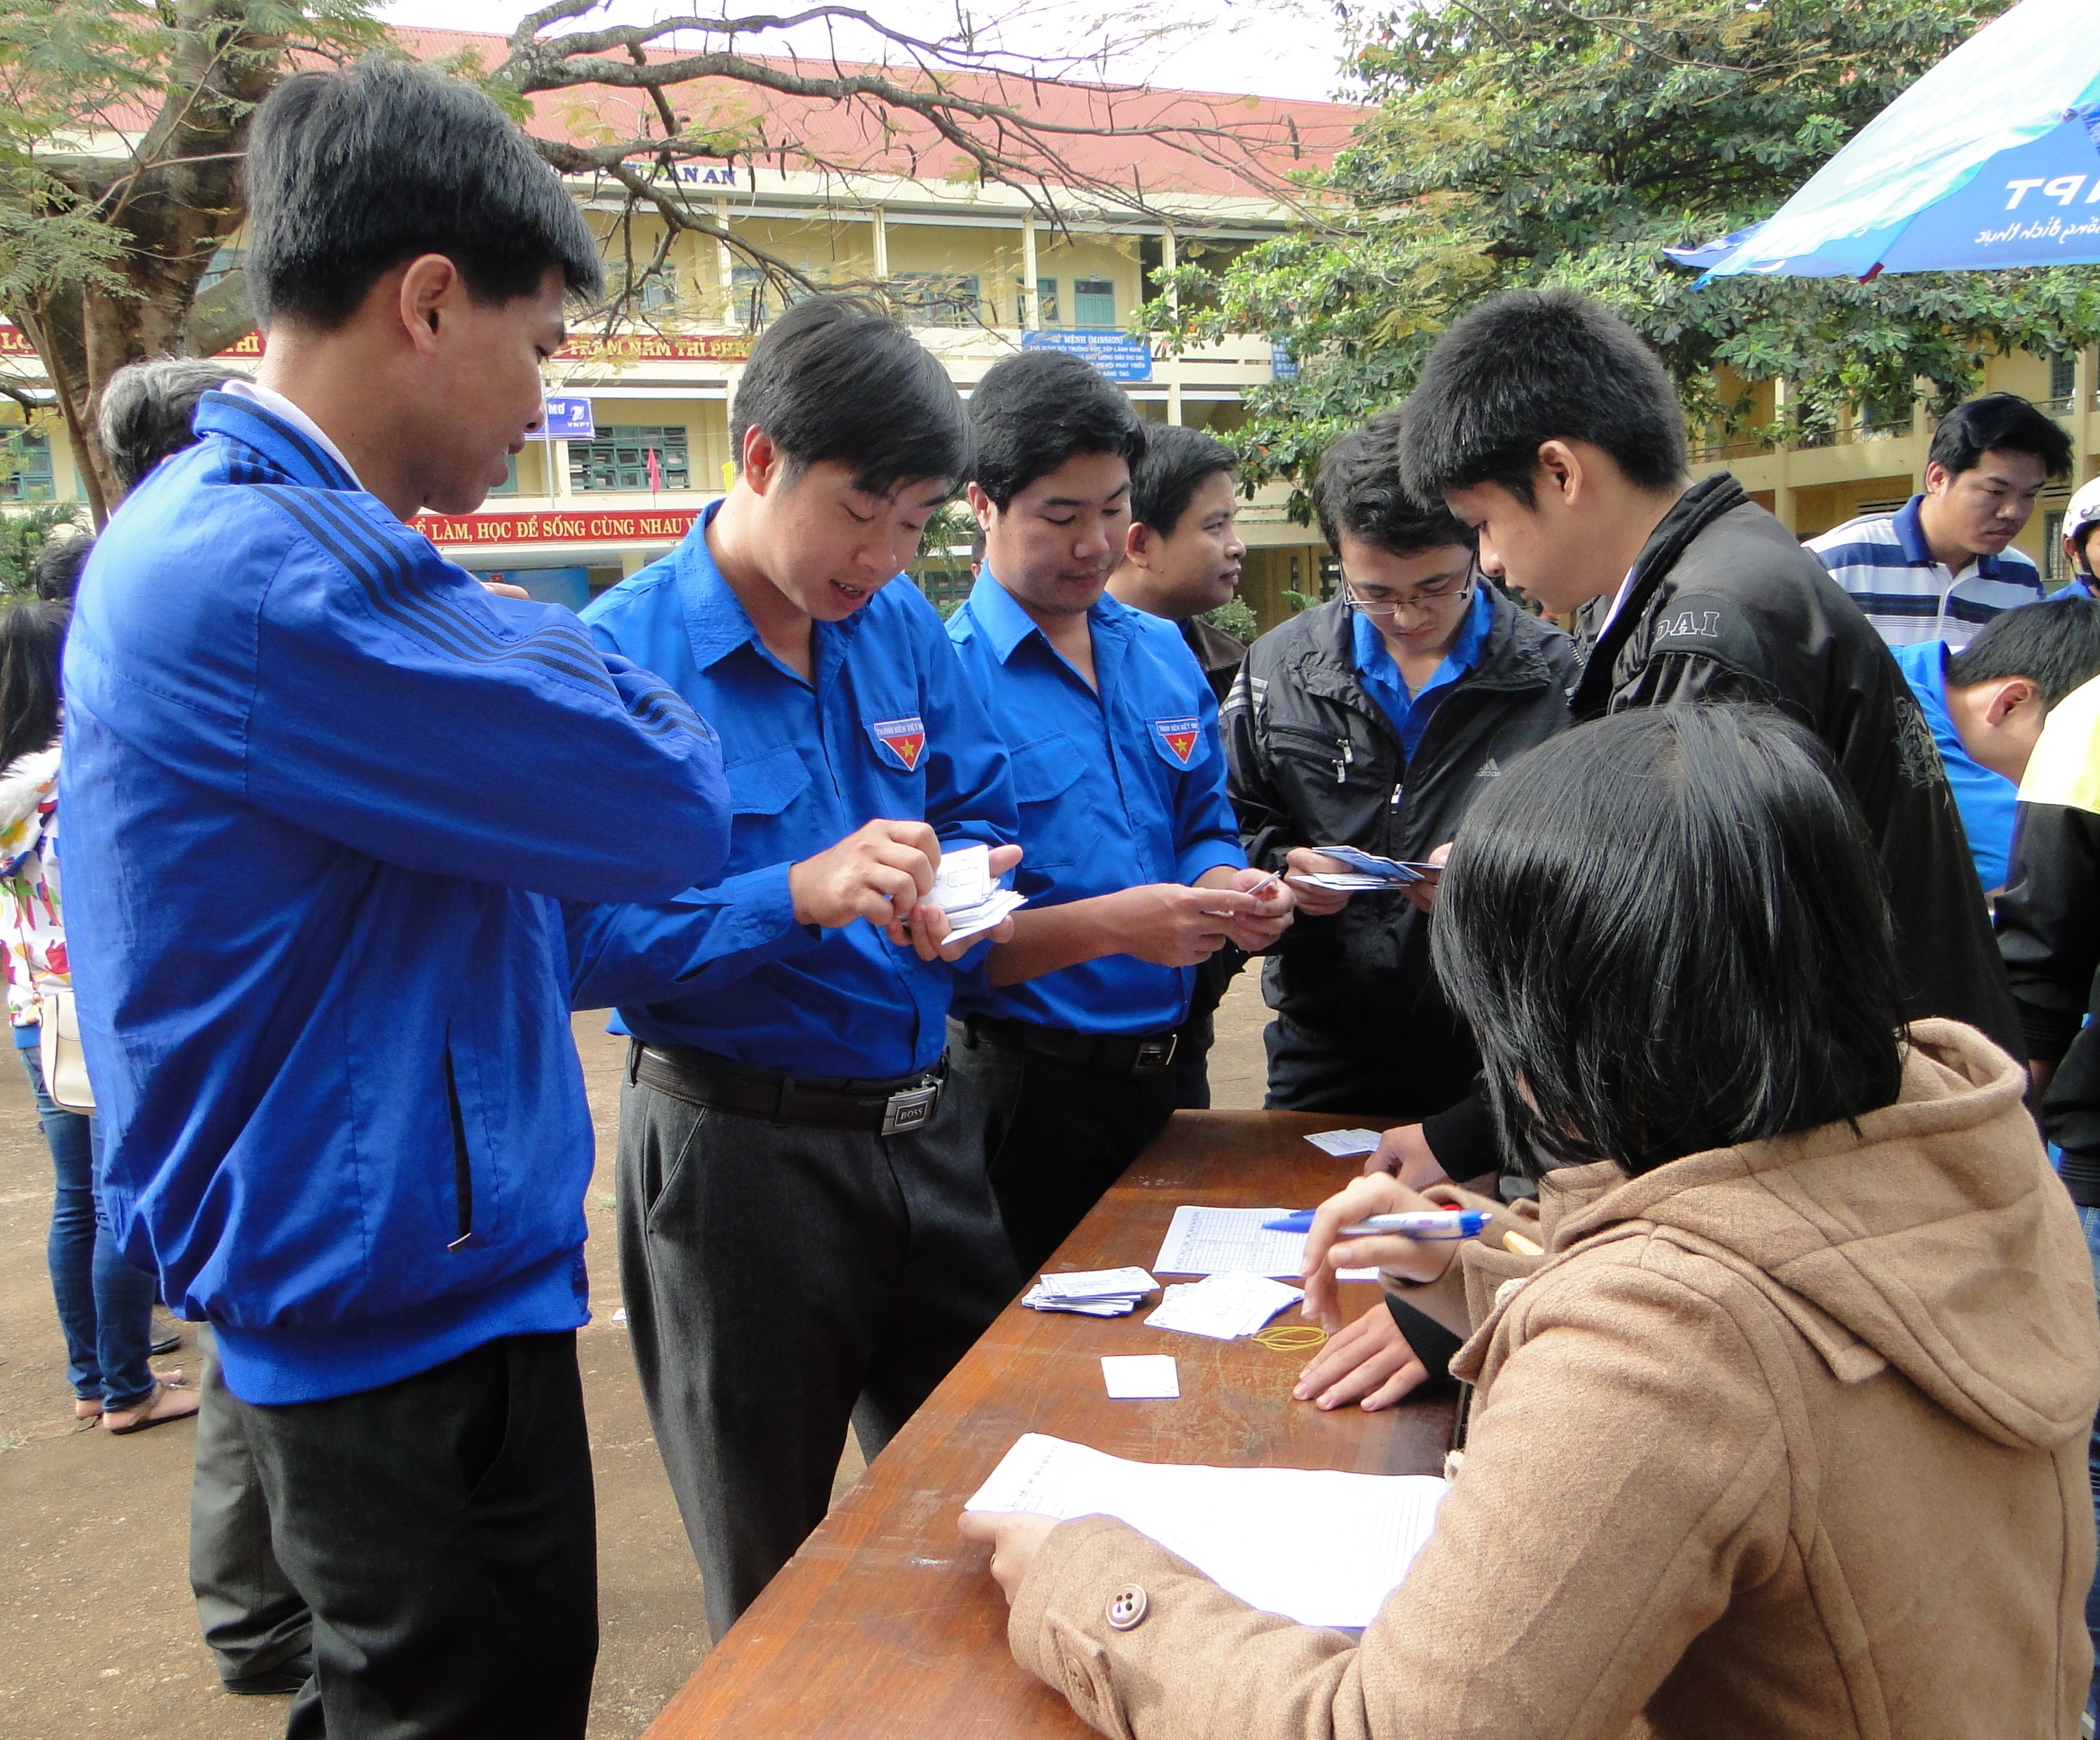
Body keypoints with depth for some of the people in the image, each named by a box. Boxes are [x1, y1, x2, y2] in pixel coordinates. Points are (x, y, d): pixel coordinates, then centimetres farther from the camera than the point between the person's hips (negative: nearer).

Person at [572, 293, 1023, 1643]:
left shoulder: (899, 622, 4)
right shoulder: (622, 655, -16)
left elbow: (983, 813, 11)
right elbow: (576, 940, -22)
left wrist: (953, 889, -11)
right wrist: (798, 896, -32)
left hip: (925, 1122, 6)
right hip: (739, 1146, -5)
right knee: (774, 1599, 16)